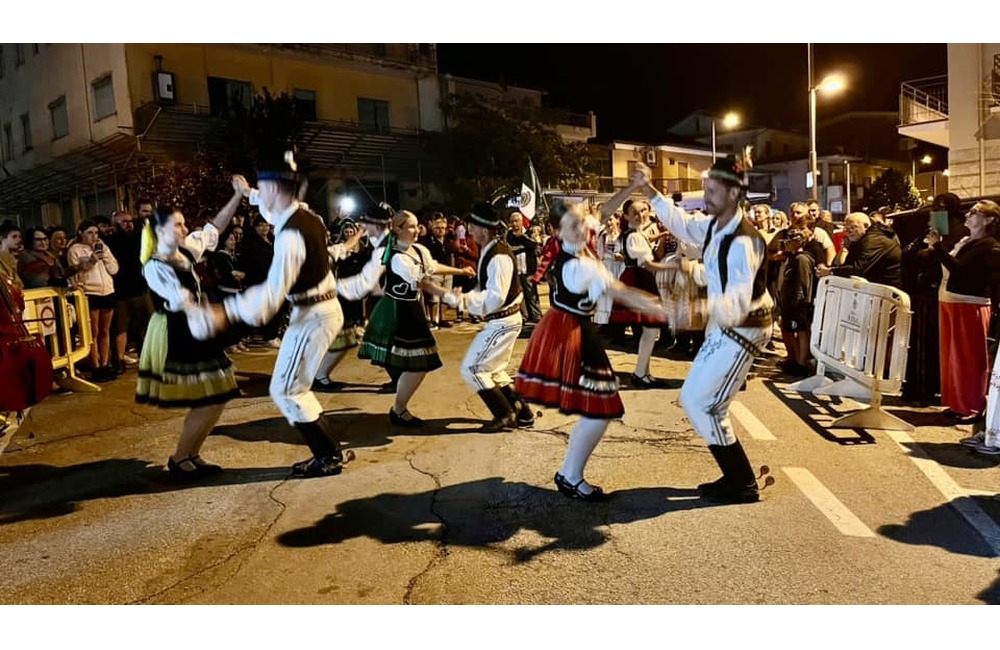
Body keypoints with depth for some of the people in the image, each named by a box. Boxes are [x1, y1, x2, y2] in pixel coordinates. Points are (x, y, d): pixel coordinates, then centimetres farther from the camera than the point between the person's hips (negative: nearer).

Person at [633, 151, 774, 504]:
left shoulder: (743, 242, -29)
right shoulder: (713, 225, -2)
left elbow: (738, 302, -40)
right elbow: (681, 222, 19)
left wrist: (701, 308, -60)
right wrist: (650, 191, 11)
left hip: (741, 330, -9)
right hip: (723, 326, 10)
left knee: (700, 403, -7)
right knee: (696, 400, 14)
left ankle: (742, 484, 9)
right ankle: (737, 476, 27)